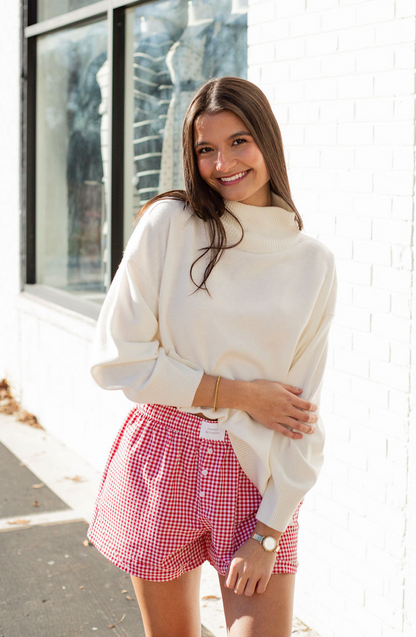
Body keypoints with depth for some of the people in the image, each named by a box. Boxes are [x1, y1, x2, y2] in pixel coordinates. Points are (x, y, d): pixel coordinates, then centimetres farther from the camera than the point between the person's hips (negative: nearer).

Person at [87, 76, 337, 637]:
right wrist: (237, 393, -11)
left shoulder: (313, 263, 1)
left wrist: (270, 531, -8)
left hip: (257, 474, 1)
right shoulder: (170, 223, -5)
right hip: (162, 462, -1)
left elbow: (305, 412, 0)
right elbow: (116, 359, -9)